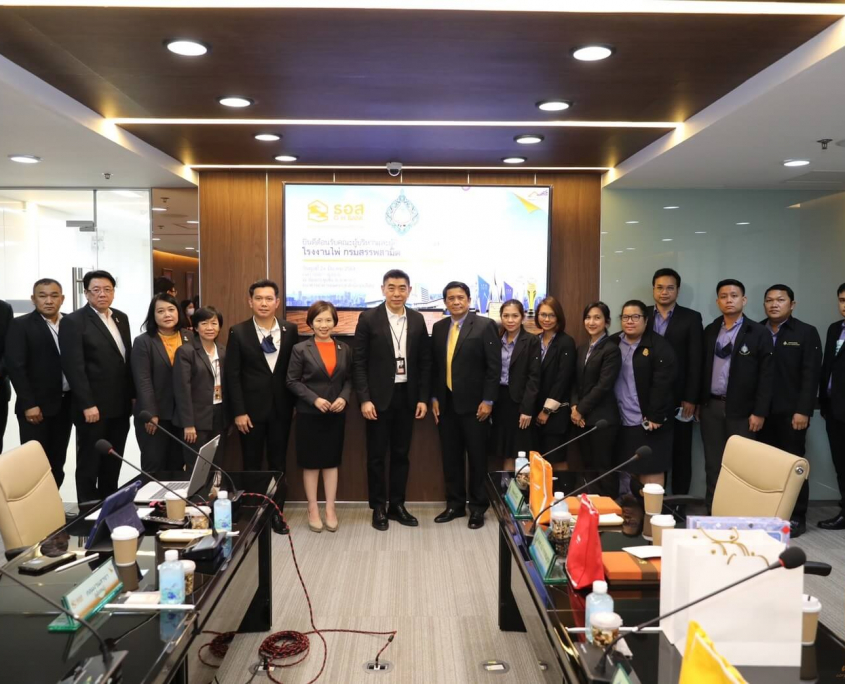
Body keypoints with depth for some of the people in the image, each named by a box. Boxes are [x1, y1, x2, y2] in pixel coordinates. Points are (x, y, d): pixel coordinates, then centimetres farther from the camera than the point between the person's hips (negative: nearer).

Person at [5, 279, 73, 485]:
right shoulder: (21, 325, -4)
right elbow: (15, 367, -10)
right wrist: (29, 404, -15)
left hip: (65, 404, 4)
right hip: (36, 407, -4)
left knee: (57, 464, 11)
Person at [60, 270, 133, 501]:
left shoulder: (121, 318, 12)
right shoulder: (73, 321, -9)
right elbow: (74, 367, -14)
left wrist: (133, 394, 10)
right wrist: (87, 405, -18)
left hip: (120, 406, 6)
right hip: (93, 407, -6)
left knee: (113, 463, 14)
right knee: (89, 464, 6)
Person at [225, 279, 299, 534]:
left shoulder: (290, 330, 2)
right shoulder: (238, 332, -4)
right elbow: (232, 375, -5)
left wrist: (297, 403, 3)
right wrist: (239, 411, -10)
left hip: (281, 408, 2)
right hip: (251, 408, -2)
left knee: (278, 463, 10)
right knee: (252, 464, 8)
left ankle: (276, 513, 21)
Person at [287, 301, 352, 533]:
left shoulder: (344, 349, 6)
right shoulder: (301, 349, -5)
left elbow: (349, 379, 10)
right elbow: (292, 381, -6)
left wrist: (344, 398, -9)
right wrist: (315, 399, -16)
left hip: (336, 414, 3)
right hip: (309, 414, -3)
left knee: (332, 461, 8)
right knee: (311, 462, 5)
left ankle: (330, 509, 17)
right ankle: (313, 510, 17)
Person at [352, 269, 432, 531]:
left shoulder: (417, 320, 4)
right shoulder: (368, 318, -6)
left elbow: (425, 361, 7)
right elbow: (359, 362, -7)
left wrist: (423, 398, 2)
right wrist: (364, 399, -12)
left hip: (406, 396, 3)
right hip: (378, 397, -3)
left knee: (401, 454, 11)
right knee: (376, 455, 6)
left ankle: (397, 505, 24)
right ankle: (378, 508, 19)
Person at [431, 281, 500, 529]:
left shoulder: (485, 325, -6)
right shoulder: (438, 327, 9)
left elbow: (494, 366, -8)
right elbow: (435, 366, 12)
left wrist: (488, 400, -12)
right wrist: (434, 397, 6)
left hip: (473, 403, -4)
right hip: (446, 403, 5)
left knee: (477, 457, 5)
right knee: (451, 456, 10)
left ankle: (478, 507, 17)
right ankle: (455, 504, 23)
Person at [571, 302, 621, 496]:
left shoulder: (611, 349, -10)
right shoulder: (582, 349, 13)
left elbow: (604, 386, -16)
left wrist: (581, 409, -12)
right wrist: (574, 407, -4)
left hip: (602, 418, -7)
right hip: (582, 417, 7)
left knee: (603, 467, 0)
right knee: (589, 466, 12)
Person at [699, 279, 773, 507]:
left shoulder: (759, 333, -3)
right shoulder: (709, 331, 10)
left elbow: (766, 376, -6)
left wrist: (759, 412, -11)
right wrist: (698, 402, 8)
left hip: (741, 409, -3)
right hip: (711, 407, 4)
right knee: (713, 465, 8)